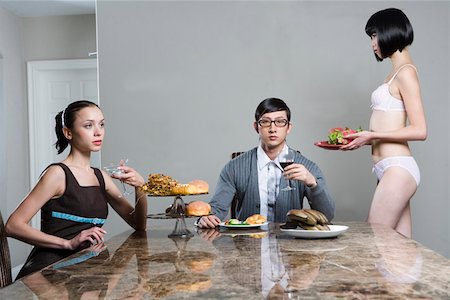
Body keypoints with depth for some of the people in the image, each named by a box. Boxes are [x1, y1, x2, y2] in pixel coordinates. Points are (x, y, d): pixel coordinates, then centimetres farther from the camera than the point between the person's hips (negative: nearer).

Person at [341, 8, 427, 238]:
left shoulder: (405, 72, -6)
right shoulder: (396, 73, 19)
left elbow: (419, 131, -12)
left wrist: (373, 135, -14)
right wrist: (364, 139, 10)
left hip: (397, 169, -9)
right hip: (392, 170, 9)